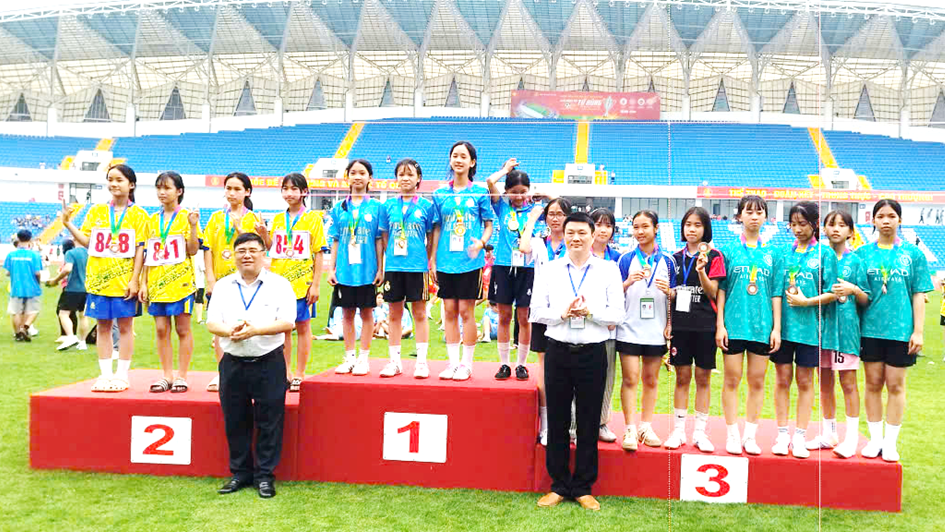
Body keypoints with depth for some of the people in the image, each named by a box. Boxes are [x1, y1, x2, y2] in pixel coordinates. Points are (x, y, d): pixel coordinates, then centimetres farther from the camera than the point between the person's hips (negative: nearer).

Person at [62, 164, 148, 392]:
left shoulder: (138, 214, 0)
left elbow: (140, 250, -4)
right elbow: (87, 242, 6)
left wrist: (134, 280, -10)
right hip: (100, 278, 3)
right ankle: (105, 374, 15)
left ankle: (122, 375, 11)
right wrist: (68, 224, -7)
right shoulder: (96, 211, 9)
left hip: (125, 280, -3)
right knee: (103, 326, 7)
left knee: (125, 326, 3)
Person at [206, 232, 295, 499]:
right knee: (235, 422, 10)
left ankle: (265, 476, 14)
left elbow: (287, 322, -9)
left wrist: (255, 330, -22)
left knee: (269, 423, 1)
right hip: (232, 364, 3)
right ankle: (240, 473, 25)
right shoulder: (223, 286, 11)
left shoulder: (279, 284, 0)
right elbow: (211, 323, 4)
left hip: (269, 364, -3)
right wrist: (230, 331, -18)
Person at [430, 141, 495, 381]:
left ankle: (466, 364, 9)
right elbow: (437, 228, 12)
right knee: (449, 311, 6)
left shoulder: (480, 193, 2)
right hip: (446, 260, 3)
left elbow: (489, 225, 5)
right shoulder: (440, 194, 9)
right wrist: (433, 260, 8)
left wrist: (481, 242, -15)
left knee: (466, 311, -1)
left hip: (470, 260, -3)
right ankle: (453, 362, 15)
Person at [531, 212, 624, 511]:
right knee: (557, 421, 7)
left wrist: (589, 312, -15)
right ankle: (559, 486, 20)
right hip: (558, 351, 1)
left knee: (589, 423, 5)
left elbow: (617, 314, 0)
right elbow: (537, 311, 4)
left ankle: (583, 488, 18)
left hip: (593, 352, -1)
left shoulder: (608, 270, 5)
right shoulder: (549, 271, 8)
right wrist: (562, 313, -13)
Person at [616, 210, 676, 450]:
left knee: (651, 380, 8)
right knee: (630, 379, -5)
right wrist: (628, 283, -17)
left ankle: (646, 428, 18)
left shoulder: (667, 261, 7)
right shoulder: (626, 259, 3)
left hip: (656, 330, 2)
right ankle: (630, 430, 0)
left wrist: (668, 290, -11)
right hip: (629, 329, -2)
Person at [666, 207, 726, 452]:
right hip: (680, 324, 2)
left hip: (705, 325, -2)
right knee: (682, 378, 6)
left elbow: (713, 293, -7)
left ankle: (700, 432, 14)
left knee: (703, 378, 5)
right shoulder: (676, 257, 10)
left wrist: (702, 270, -22)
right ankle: (678, 431, 13)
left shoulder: (714, 256, -1)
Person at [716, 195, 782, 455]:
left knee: (757, 381, 6)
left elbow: (776, 293, 8)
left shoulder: (772, 253, 8)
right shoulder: (729, 250, 3)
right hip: (734, 323, -2)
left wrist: (776, 328, 3)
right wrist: (720, 324, -5)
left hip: (762, 324, 2)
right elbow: (720, 289, 1)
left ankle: (750, 435, 16)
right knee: (732, 379, 2)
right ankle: (732, 435, 11)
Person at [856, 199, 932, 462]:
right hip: (870, 329, 1)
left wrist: (918, 331, -4)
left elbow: (919, 295, 2)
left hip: (901, 330, -1)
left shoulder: (913, 254, 3)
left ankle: (890, 442, 17)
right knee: (873, 384, 8)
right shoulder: (863, 253, 4)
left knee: (895, 385, 5)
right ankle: (875, 439, 20)